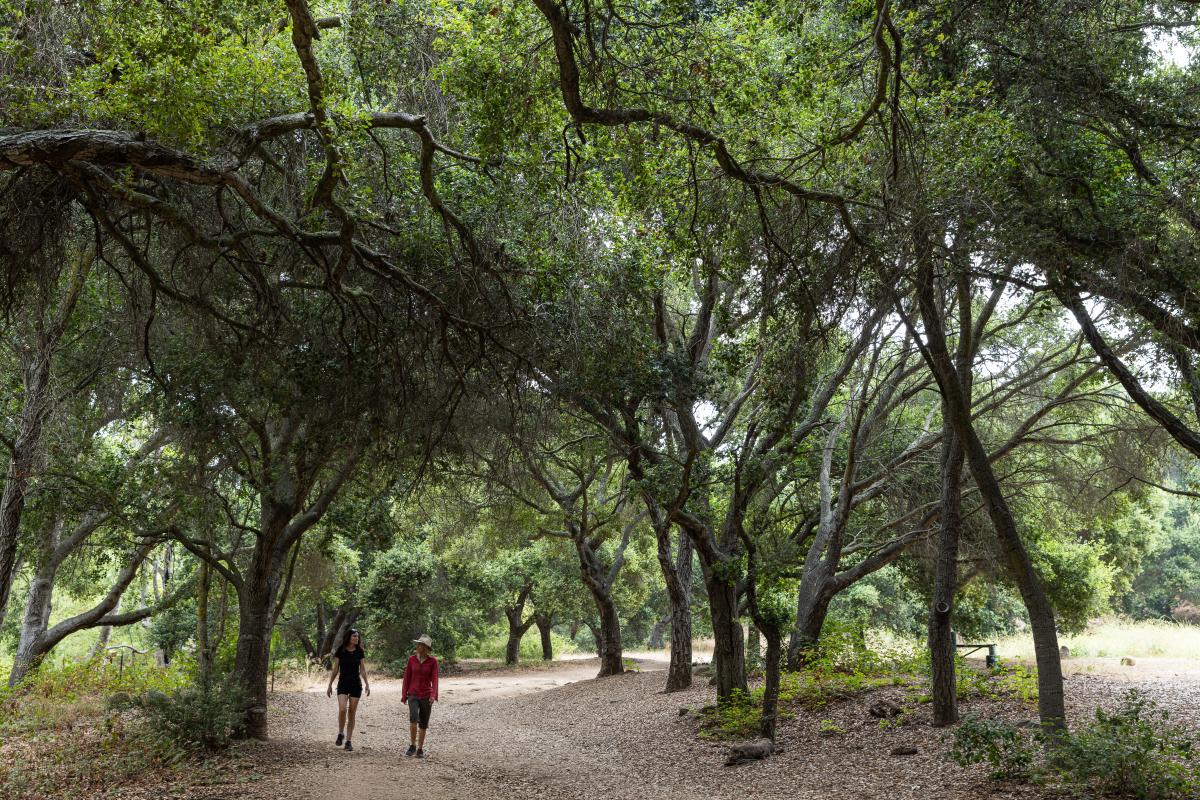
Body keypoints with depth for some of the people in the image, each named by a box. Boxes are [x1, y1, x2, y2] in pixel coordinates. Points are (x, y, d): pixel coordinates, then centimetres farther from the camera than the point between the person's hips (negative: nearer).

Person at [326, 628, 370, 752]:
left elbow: (362, 669, 7)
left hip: (356, 684, 2)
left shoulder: (359, 652, 3)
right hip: (343, 684, -2)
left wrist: (367, 684, 0)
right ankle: (340, 734, 2)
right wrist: (330, 685, 2)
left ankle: (348, 741, 9)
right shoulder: (340, 651, -3)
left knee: (352, 713, 2)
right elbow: (335, 669, 2)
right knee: (342, 709, -20)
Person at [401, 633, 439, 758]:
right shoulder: (412, 659, 0)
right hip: (413, 694, 0)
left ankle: (420, 749, 20)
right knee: (413, 718, -20)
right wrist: (404, 694, 4)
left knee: (423, 723, 6)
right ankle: (412, 746, -4)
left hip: (426, 695, 0)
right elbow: (407, 677, 5)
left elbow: (434, 679, -11)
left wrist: (433, 695, -24)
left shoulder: (433, 661, -5)